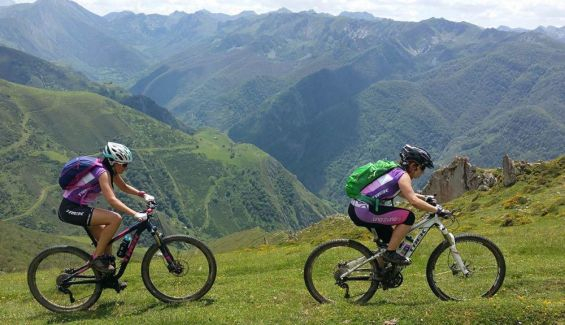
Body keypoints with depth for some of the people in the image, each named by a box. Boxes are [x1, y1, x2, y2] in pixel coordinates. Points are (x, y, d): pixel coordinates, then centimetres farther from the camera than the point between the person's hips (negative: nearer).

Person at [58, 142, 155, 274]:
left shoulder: (110, 169, 5)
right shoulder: (102, 172, -22)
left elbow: (124, 187, 18)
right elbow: (111, 199, -33)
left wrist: (143, 194, 4)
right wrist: (135, 214, -37)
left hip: (78, 208, 10)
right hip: (70, 209, -10)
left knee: (107, 239, 10)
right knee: (115, 219, -23)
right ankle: (97, 258, -12)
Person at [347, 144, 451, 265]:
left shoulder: (396, 171, 18)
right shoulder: (403, 175, -9)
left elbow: (406, 194, 36)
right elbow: (413, 201, -22)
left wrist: (425, 198, 29)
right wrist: (437, 210, -16)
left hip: (357, 209, 10)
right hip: (364, 211, -10)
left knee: (391, 239, 22)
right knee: (408, 217, -10)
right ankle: (390, 253, -3)